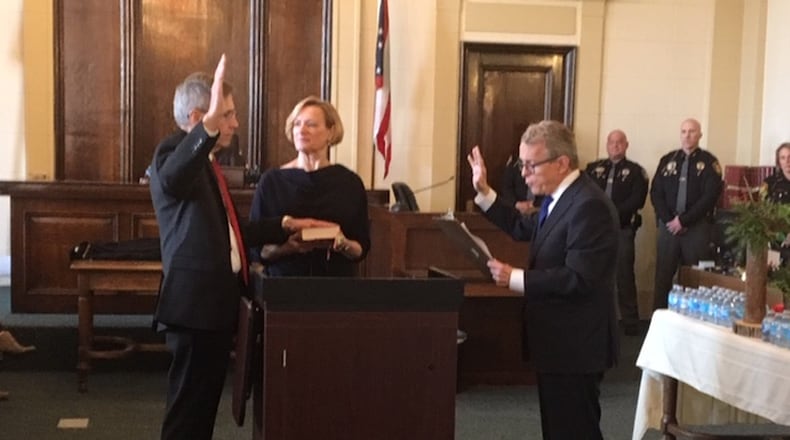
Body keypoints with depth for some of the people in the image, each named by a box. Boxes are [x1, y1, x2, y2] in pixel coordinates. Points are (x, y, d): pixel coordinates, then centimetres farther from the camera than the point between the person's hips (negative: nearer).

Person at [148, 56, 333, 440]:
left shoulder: (205, 160, 18)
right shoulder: (175, 149, -12)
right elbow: (170, 180, -39)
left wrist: (284, 226, 23)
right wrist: (210, 124, -51)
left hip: (214, 299, 10)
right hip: (195, 300, -10)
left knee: (203, 406, 16)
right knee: (188, 409, -3)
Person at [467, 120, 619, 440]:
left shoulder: (588, 205, -23)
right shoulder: (559, 198, 9)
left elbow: (578, 279, -29)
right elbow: (523, 229, 23)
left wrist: (514, 277, -27)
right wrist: (484, 192, 15)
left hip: (576, 344, -10)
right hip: (558, 340, 10)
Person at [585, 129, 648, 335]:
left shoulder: (635, 171, 5)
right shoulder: (593, 168, 12)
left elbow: (637, 200, -6)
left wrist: (614, 213, -15)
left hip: (622, 229, -3)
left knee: (624, 275, -2)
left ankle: (630, 321, 5)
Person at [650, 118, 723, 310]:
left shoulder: (709, 161, 1)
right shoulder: (667, 160, 11)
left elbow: (710, 195, -7)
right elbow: (656, 192, 7)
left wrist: (684, 220, -10)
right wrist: (668, 220, -6)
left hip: (697, 227, -3)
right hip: (668, 225, 3)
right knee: (663, 275, 3)